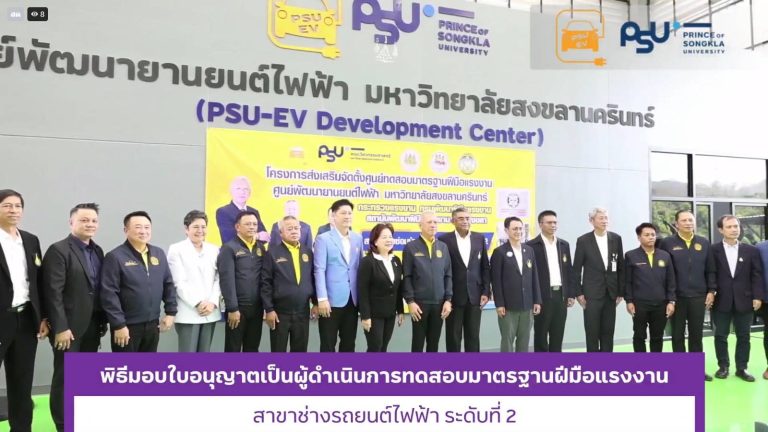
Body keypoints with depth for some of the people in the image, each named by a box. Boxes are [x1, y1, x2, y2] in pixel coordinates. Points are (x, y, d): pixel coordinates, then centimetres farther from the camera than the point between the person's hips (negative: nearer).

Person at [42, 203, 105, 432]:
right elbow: (53, 292, -16)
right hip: (69, 327, -6)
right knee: (64, 379, 4)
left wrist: (103, 320, 9)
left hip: (92, 326, 7)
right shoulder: (58, 250, -11)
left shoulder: (98, 251, 11)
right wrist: (60, 328, -19)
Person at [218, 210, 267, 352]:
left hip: (257, 308, 5)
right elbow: (227, 280, -12)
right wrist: (232, 308, -16)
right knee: (233, 349, 5)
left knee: (252, 349, 13)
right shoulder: (229, 248, -6)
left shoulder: (261, 248, 10)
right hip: (238, 308, -5)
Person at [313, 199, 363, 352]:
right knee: (328, 344, 4)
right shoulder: (323, 239, -4)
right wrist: (322, 298, -17)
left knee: (349, 343, 14)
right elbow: (319, 270, -10)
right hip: (332, 299, -5)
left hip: (352, 299, 5)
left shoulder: (358, 238, 10)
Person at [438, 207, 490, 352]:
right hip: (453, 296, -3)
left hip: (475, 296, 3)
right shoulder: (444, 240, -5)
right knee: (453, 337, 6)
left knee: (473, 337, 9)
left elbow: (485, 267, 8)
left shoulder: (479, 238, 6)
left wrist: (486, 292, 1)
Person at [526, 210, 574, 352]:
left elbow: (569, 271, 13)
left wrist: (571, 294, 8)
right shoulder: (532, 245, -7)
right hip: (542, 296, -5)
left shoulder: (564, 245, 11)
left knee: (558, 336, 11)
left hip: (561, 295, 5)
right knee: (541, 336, 4)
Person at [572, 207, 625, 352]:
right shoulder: (583, 240, -4)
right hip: (591, 293, -3)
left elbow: (620, 267, 8)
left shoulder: (616, 238, 5)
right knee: (592, 332, 1)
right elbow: (577, 269, -2)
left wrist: (621, 291, 5)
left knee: (608, 332, 9)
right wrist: (578, 293, -6)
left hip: (611, 293, 3)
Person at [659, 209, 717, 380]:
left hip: (698, 297, 2)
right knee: (677, 335, 6)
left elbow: (710, 270, 9)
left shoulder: (704, 243, 7)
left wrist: (711, 291, 2)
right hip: (676, 297, -2)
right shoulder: (667, 243, -3)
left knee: (697, 335, 9)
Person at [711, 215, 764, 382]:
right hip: (721, 301, -1)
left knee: (743, 336, 8)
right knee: (720, 335, 6)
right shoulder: (713, 250, -1)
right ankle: (723, 366, 17)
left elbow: (757, 275, 3)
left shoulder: (751, 250, 5)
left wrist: (757, 296, -4)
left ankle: (741, 368, 18)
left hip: (744, 300, 2)